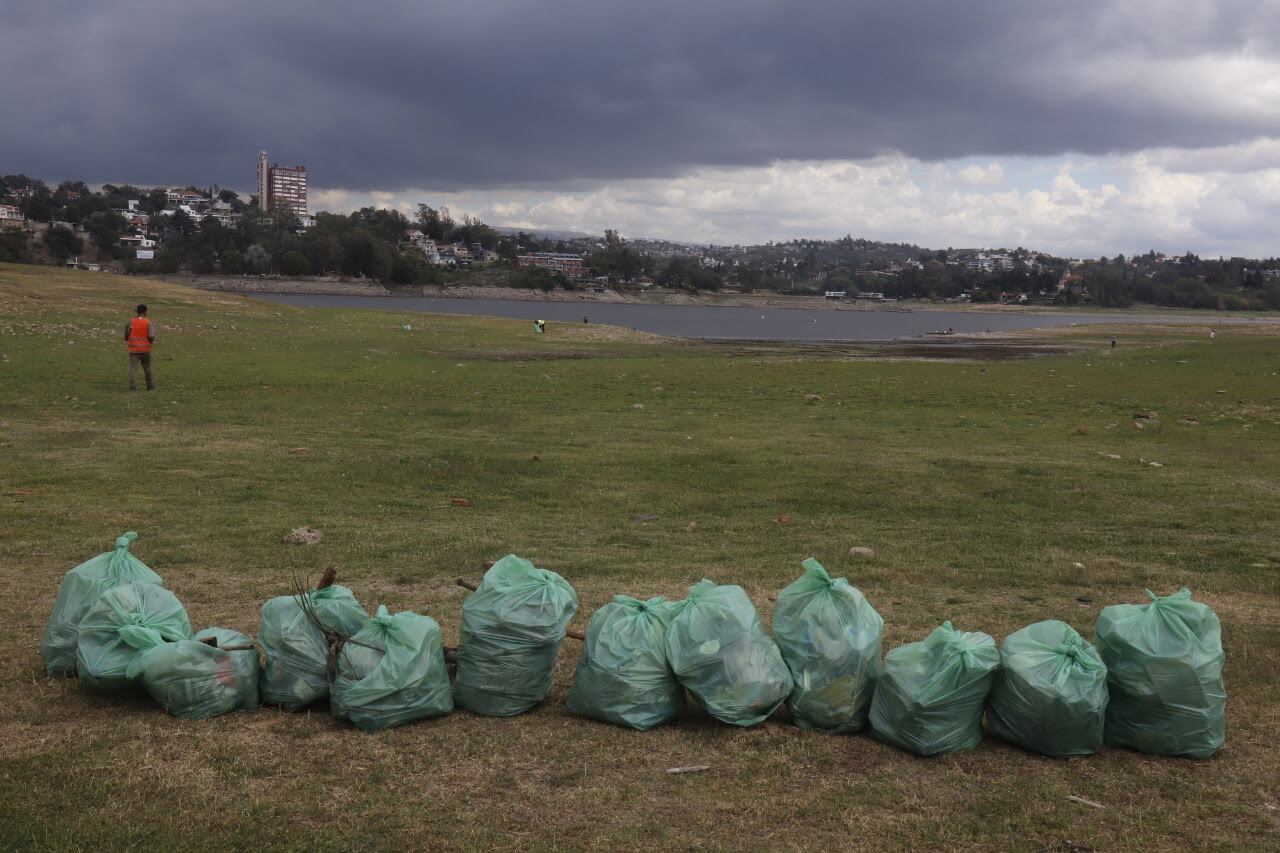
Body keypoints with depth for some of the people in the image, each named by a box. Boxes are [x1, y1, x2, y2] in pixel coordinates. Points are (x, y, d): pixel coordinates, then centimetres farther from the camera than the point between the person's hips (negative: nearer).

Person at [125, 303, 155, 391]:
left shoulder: (130, 322, -2)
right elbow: (151, 336, -15)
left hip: (133, 350, 0)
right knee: (147, 367, 15)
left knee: (133, 367, -3)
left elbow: (126, 337, 3)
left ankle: (133, 386, -18)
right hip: (145, 350, 0)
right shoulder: (148, 322, -7)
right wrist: (151, 341, 9)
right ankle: (150, 386, 23)